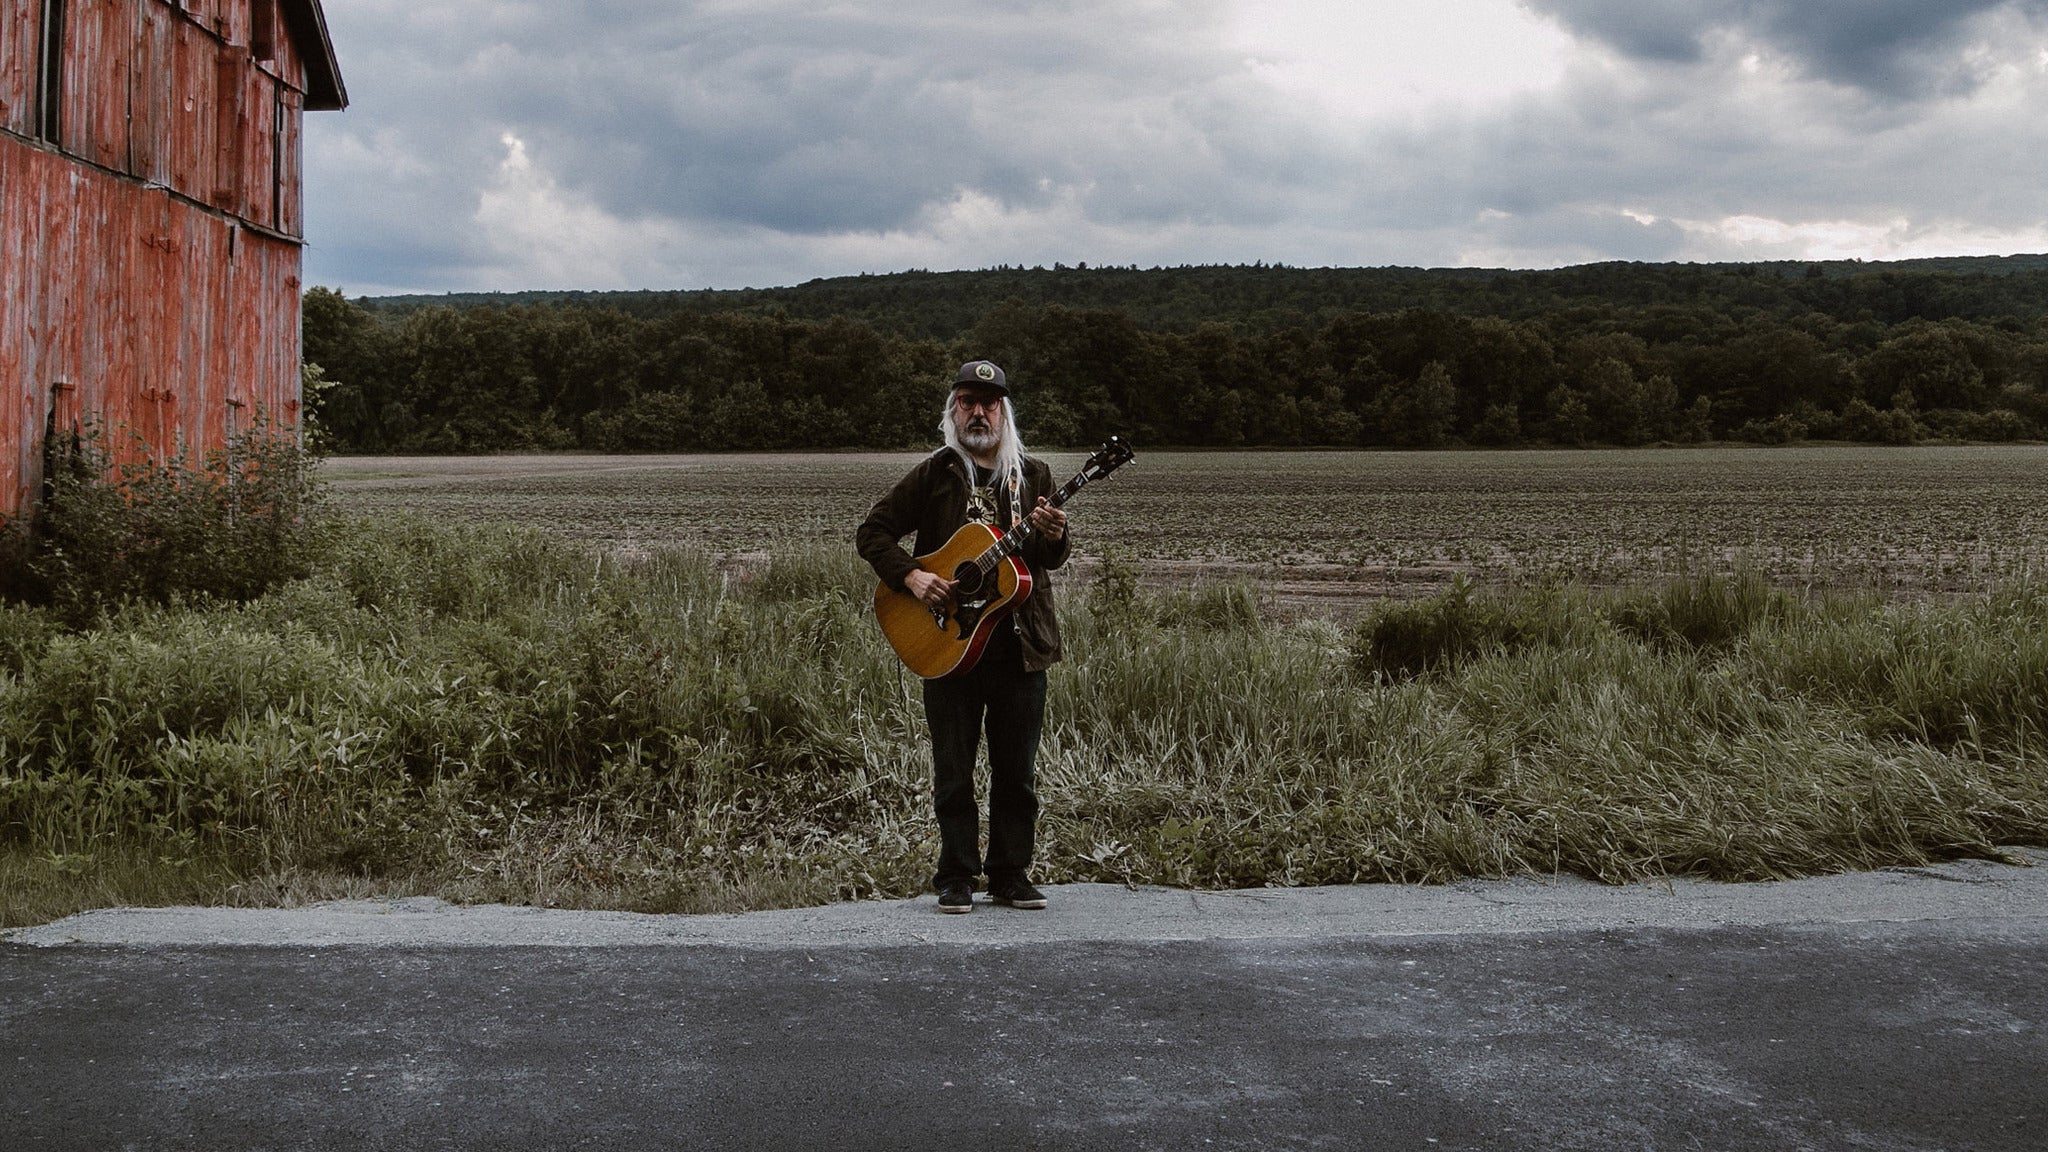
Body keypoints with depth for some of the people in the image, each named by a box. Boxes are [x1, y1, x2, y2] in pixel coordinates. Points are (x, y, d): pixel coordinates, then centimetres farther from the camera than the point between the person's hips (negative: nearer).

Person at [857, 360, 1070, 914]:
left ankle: (1011, 873, 18)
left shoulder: (1032, 474, 8)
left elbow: (1052, 557, 2)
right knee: (953, 769, 4)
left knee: (1017, 770, 7)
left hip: (1019, 642, 2)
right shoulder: (933, 474, 3)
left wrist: (1054, 538, -21)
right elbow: (873, 530, 3)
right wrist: (909, 576, -11)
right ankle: (956, 877, 13)